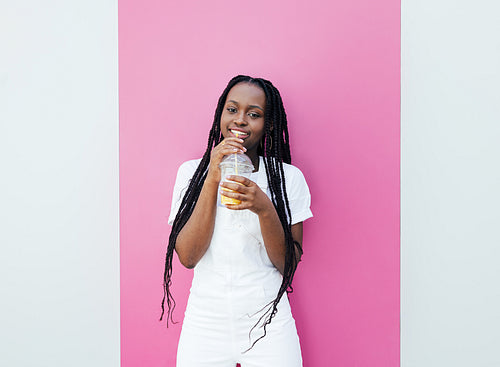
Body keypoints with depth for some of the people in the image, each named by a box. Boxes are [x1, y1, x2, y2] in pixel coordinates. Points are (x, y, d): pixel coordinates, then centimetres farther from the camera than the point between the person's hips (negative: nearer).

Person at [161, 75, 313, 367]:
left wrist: (265, 209, -21)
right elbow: (187, 257, -10)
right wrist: (213, 180, -17)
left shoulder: (289, 177, -3)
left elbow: (289, 264, -5)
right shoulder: (192, 172, 0)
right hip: (205, 323, 1)